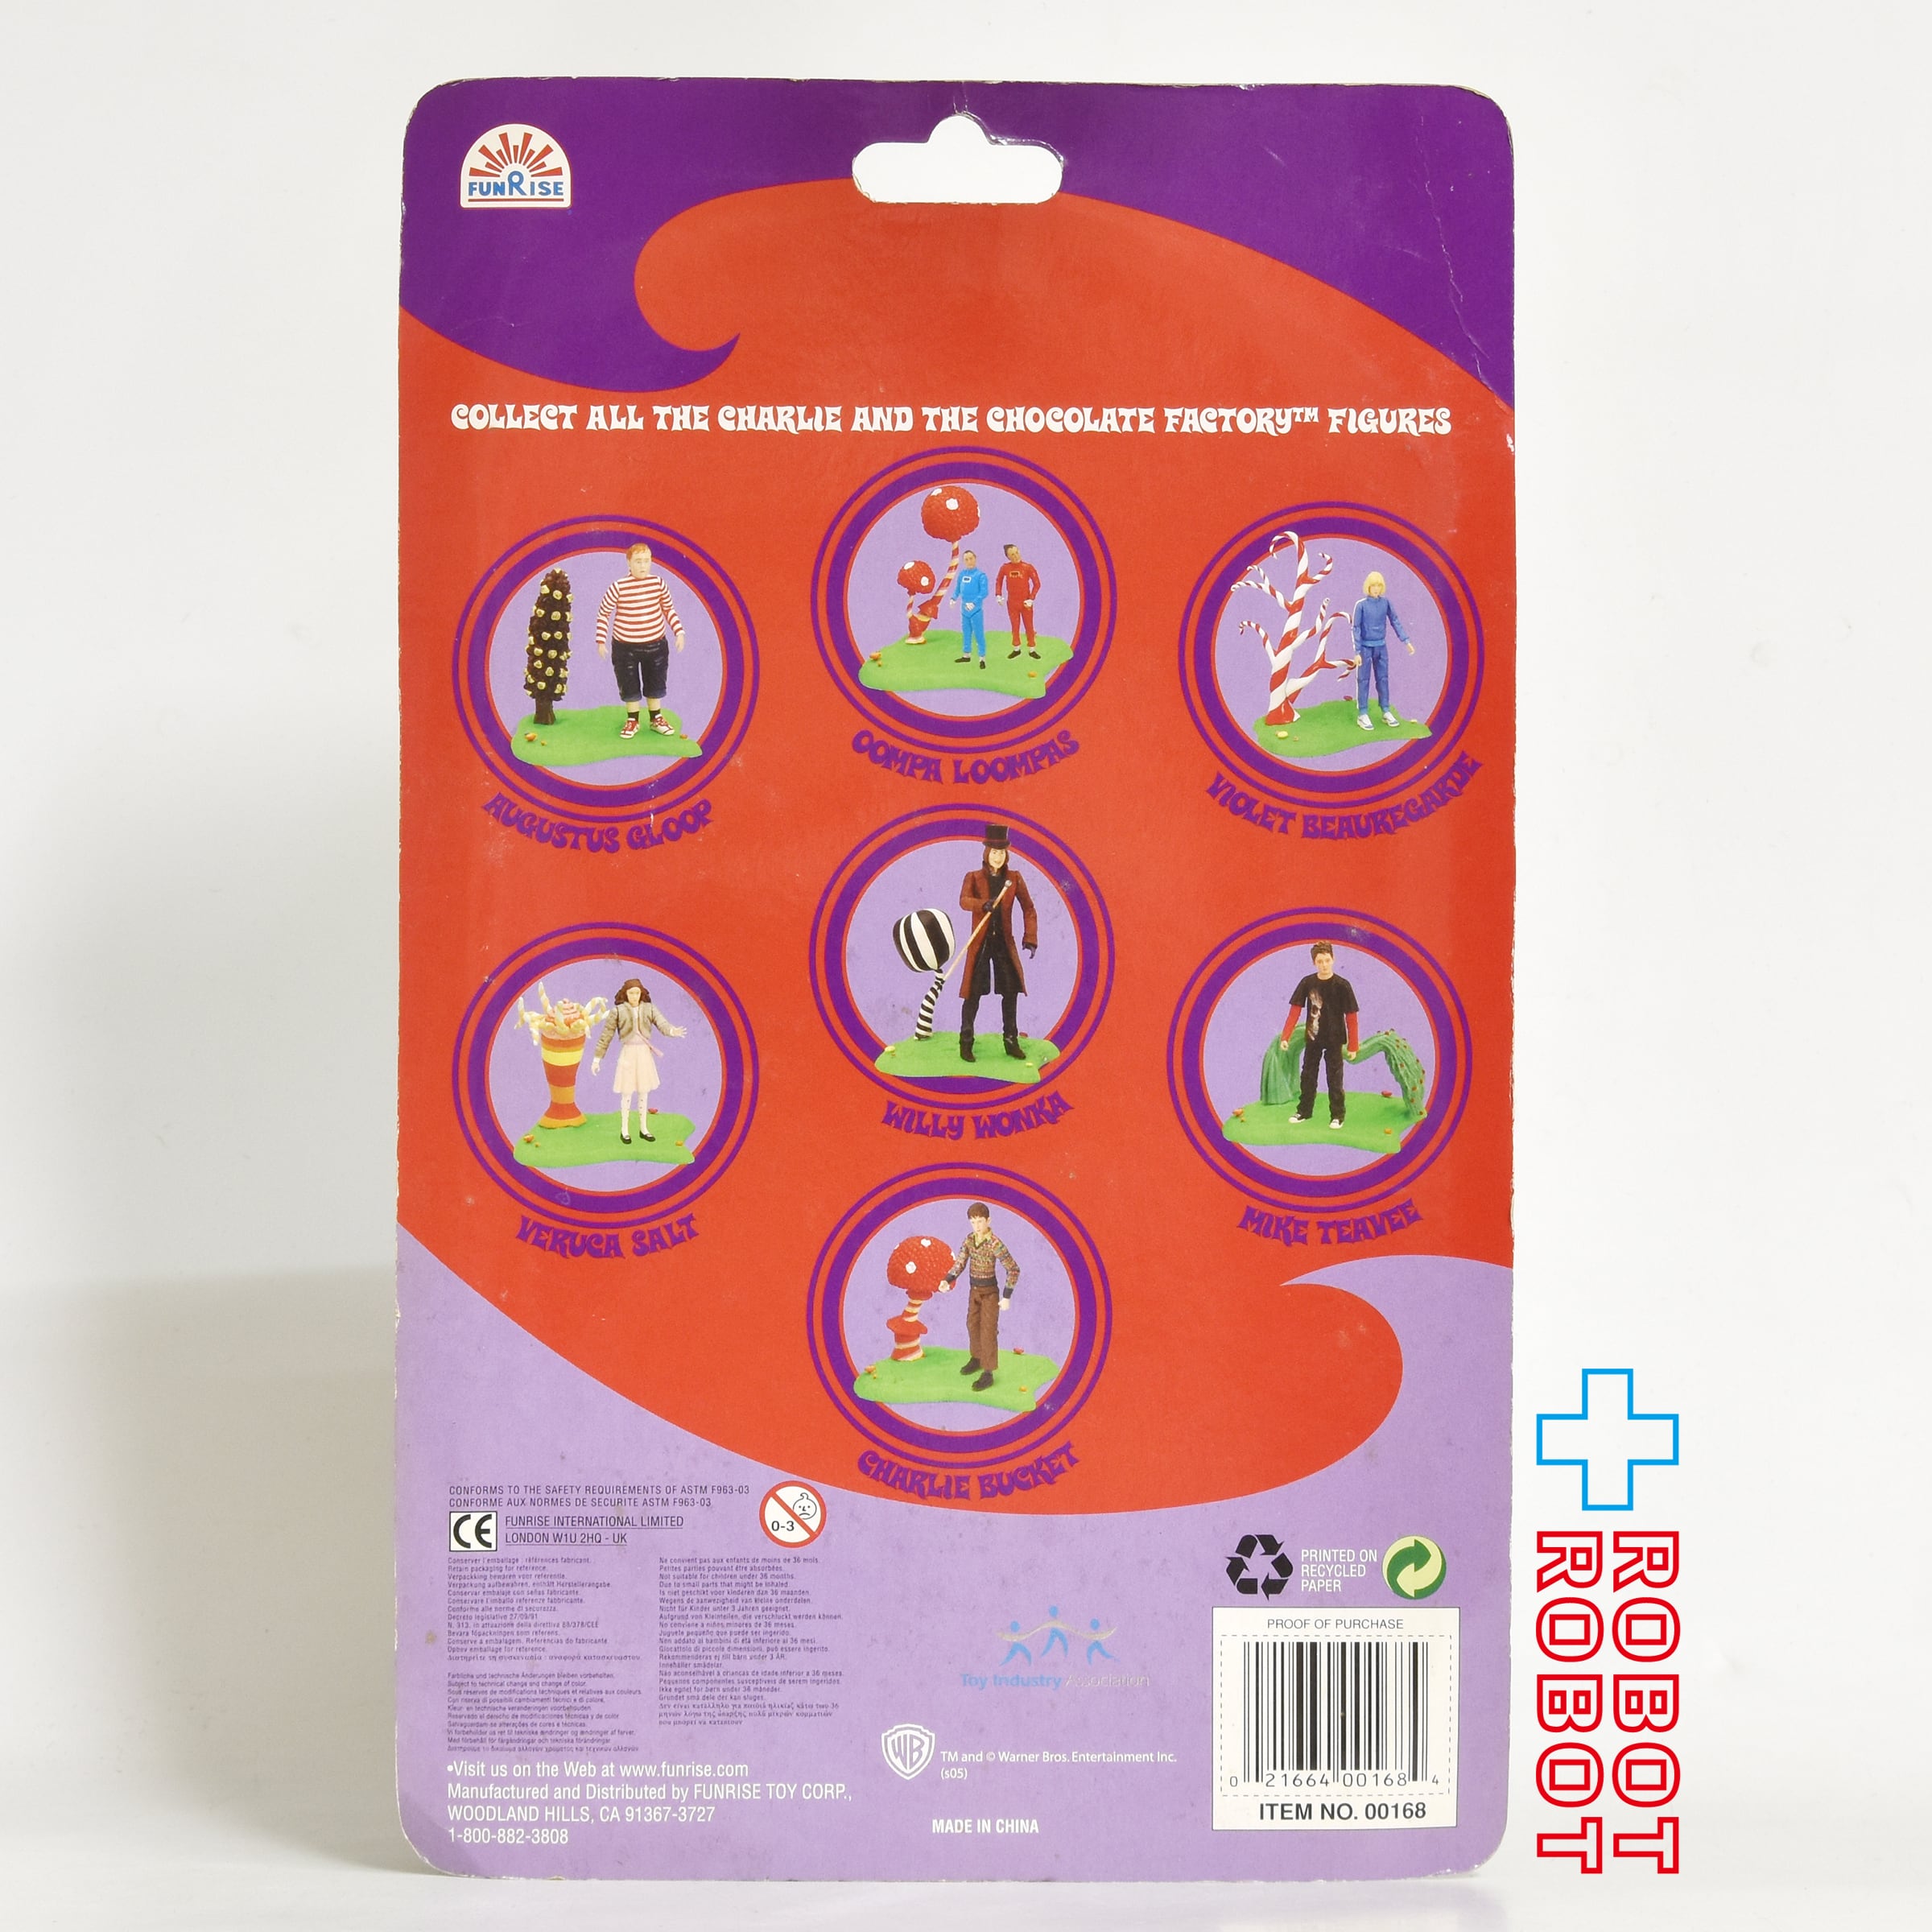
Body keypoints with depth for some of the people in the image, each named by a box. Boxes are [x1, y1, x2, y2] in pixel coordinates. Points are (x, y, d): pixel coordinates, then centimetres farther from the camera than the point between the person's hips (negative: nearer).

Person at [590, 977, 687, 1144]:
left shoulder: (649, 1009, 1)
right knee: (626, 1093, 2)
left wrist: (673, 1031, -38)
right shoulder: (618, 1011, -6)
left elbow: (662, 1024, -14)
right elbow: (606, 1036, -2)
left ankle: (644, 1128, 22)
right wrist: (597, 1058, -1)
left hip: (645, 1054, 3)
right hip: (628, 1054, -3)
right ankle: (624, 1130, 14)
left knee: (643, 1092, 12)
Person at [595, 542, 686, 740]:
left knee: (655, 684, 16)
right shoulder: (619, 587, -16)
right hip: (625, 647, -3)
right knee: (629, 686, 9)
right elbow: (603, 613, -5)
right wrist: (601, 641, -7)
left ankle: (656, 719, 35)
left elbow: (668, 610, 7)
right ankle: (632, 721, 29)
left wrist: (679, 632, 0)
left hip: (655, 644, 3)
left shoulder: (658, 583, -7)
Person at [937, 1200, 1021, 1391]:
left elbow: (1014, 1269, -21)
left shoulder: (996, 1244, -24)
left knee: (988, 1331, -5)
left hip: (990, 1292, -7)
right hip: (974, 1290, 7)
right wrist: (947, 1281, -24)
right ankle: (976, 1359, 41)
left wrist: (1007, 1296, -20)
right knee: (973, 1325, 20)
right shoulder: (969, 1239, -3)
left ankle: (988, 1374, -1)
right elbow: (960, 1263, -6)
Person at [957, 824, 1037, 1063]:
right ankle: (966, 1043, 7)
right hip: (980, 943, -3)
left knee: (1011, 991, 5)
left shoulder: (1014, 879, 5)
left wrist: (1030, 937, -9)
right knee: (973, 994, -3)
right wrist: (983, 904, -41)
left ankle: (1011, 1041, 16)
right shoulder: (973, 878, -2)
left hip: (1005, 943, 3)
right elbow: (964, 901, -20)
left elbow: (1028, 908, 3)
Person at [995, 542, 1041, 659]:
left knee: (1029, 626, 6)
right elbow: (999, 581, 10)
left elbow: (1037, 584, -7)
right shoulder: (1005, 568, -6)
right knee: (1015, 626, 13)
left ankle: (1032, 650, 16)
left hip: (1026, 602, -2)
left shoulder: (1028, 567, -12)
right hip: (1012, 602, 2)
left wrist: (1031, 599, -13)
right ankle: (1016, 649, 25)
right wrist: (998, 595, -1)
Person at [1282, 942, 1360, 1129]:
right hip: (1313, 1038, 3)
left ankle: (1338, 1115, 15)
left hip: (1334, 1040, -3)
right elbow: (1295, 1010, -4)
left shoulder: (1342, 985, -13)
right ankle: (1304, 1111, 27)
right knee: (1307, 1076, 13)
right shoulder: (1307, 983, -6)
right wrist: (1285, 1036, -11)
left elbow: (1351, 1017, -10)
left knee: (1334, 1079, 3)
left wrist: (1353, 1045, -10)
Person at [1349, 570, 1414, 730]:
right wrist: (1357, 652, -12)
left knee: (1383, 679, 10)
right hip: (1366, 647, -4)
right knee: (1363, 680, 1)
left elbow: (1395, 622, 6)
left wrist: (1406, 641, 1)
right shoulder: (1361, 605, -10)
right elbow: (1356, 629, -8)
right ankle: (1362, 715, 6)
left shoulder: (1386, 603, -1)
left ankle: (1386, 712, 19)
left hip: (1381, 647, 4)